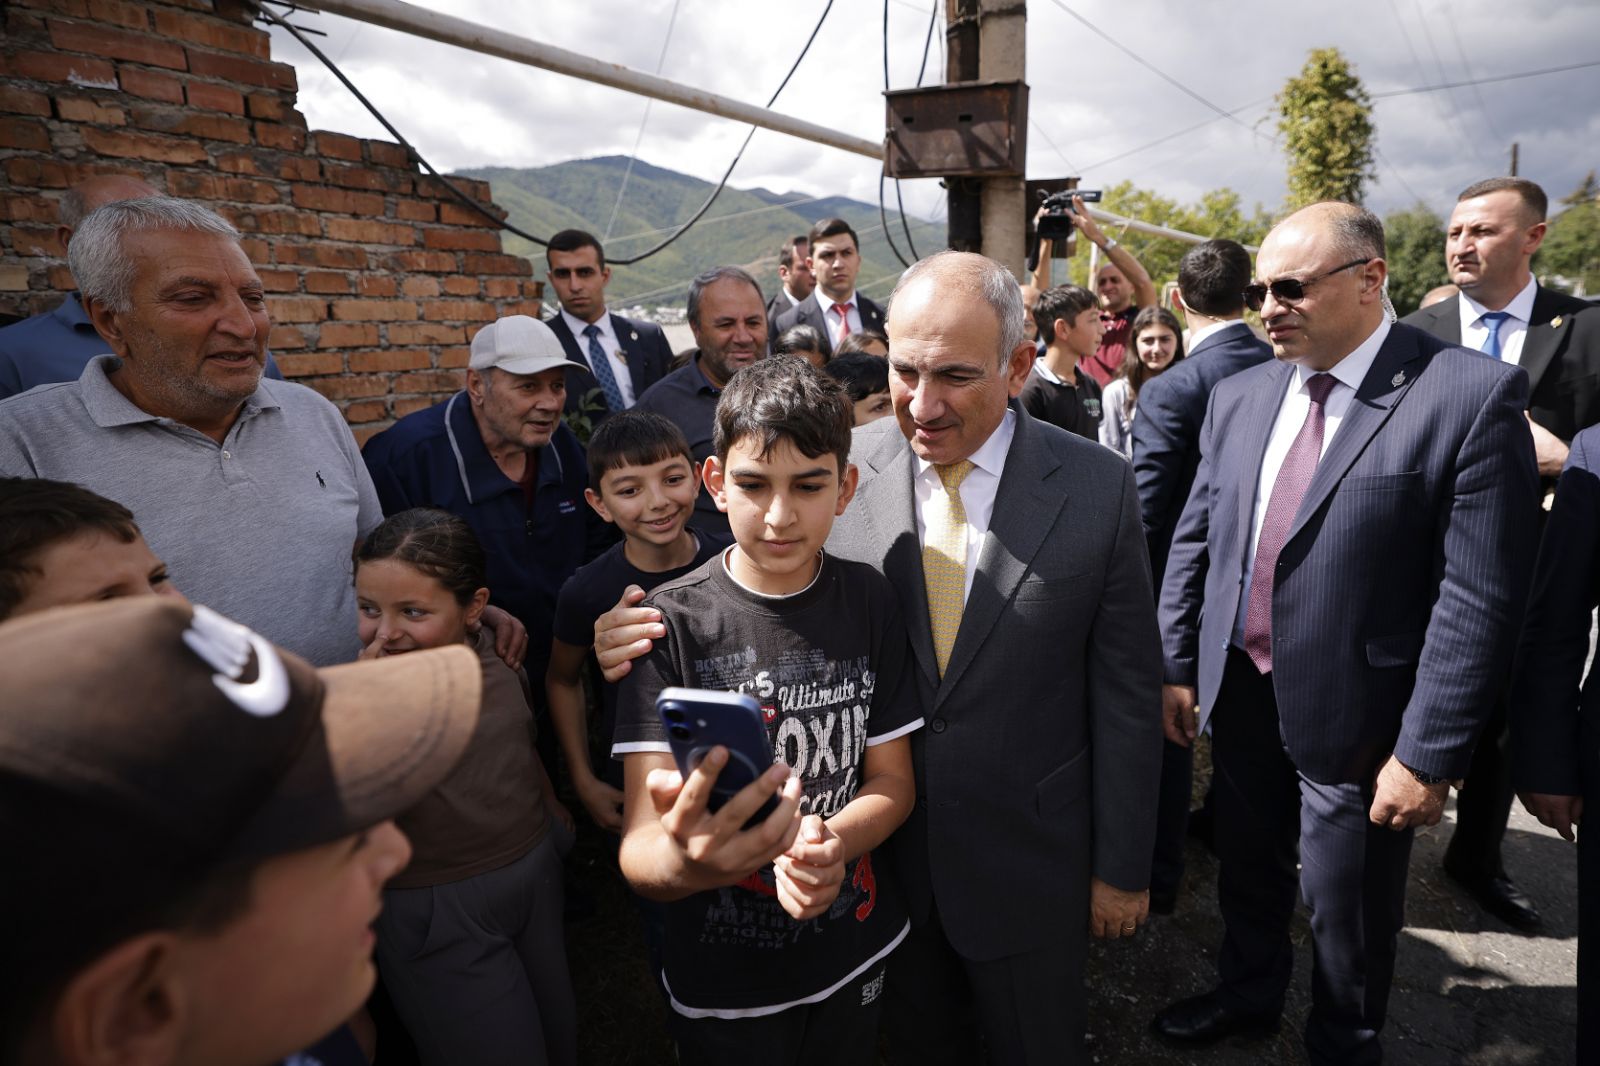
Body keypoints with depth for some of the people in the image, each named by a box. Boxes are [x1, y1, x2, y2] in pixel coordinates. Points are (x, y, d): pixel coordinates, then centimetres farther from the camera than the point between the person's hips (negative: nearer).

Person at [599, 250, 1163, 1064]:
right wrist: (651, 632, -24)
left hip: (1027, 865, -1)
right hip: (881, 850, 2)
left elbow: (1126, 691, -8)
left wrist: (1123, 867, -2)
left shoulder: (1097, 487, -14)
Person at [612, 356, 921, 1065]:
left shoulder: (869, 602, -9)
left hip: (855, 951, 3)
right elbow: (638, 848, -23)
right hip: (724, 978, -2)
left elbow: (892, 778, -5)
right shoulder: (672, 623, -19)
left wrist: (830, 845, -26)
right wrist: (684, 862, -46)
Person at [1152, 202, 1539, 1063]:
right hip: (1238, 694, 5)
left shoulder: (1472, 396, -15)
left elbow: (1480, 597, -17)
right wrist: (1176, 667, 4)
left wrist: (1428, 756, -16)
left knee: (1348, 914, 17)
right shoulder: (1240, 396, 1)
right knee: (1247, 868, 25)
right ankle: (1247, 995, 52)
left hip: (1354, 717, -4)